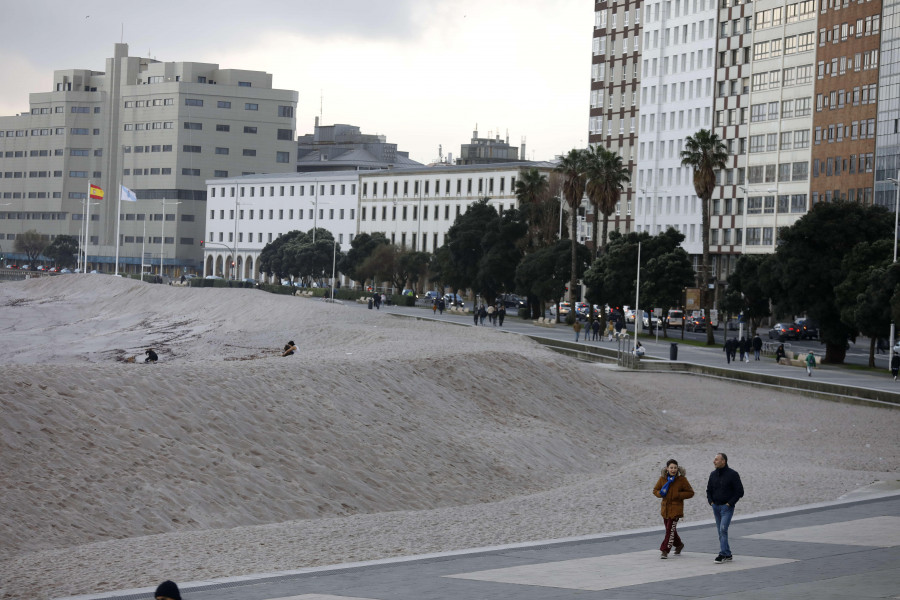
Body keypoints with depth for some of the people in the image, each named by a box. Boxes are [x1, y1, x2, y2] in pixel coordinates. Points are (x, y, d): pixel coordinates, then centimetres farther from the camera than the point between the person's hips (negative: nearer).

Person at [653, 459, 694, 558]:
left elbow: (690, 493, -2)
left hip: (676, 508, -5)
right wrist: (660, 493, -9)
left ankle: (665, 551, -8)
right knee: (669, 529, 16)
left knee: (670, 529, -12)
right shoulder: (662, 479, 3)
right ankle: (679, 544, 39)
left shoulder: (682, 479, -6)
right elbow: (655, 490, 14)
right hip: (665, 508, 5)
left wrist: (679, 495, -16)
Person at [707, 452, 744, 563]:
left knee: (723, 529, -17)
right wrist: (711, 502, 5)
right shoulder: (713, 475, 9)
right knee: (720, 531, 7)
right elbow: (709, 490, 21)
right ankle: (728, 555, 14)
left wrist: (730, 503, -12)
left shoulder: (732, 474, -8)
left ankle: (723, 554, -17)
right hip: (716, 507, 6)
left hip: (727, 507, -6)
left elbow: (740, 491, -8)